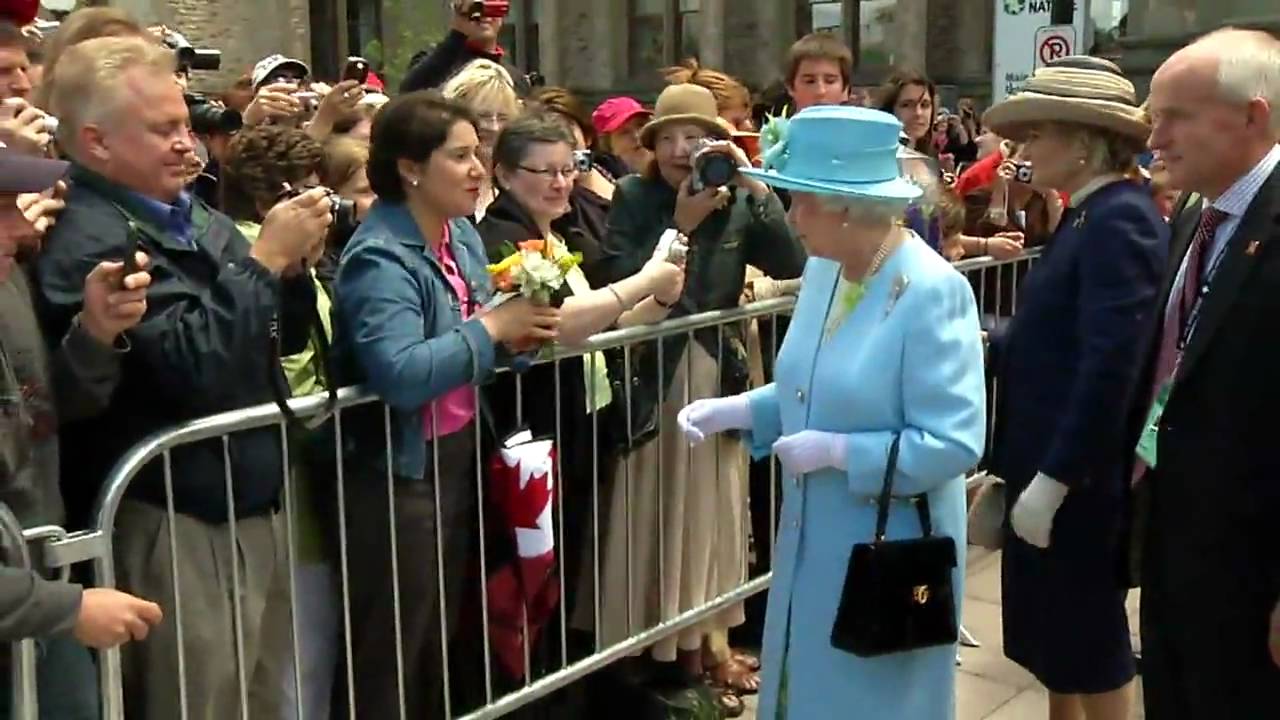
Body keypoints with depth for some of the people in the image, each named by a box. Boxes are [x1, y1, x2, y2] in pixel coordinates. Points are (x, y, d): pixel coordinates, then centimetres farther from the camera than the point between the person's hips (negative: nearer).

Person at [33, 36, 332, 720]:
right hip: (176, 526, -8)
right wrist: (265, 258, -18)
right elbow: (197, 366, -26)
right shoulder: (88, 243, -17)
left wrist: (291, 263, -5)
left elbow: (285, 337, 14)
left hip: (255, 505, 8)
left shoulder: (194, 216, 9)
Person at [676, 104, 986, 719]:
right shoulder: (824, 269, 2)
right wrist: (735, 411, -1)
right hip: (813, 542, 7)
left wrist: (835, 452, -22)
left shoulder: (934, 292, -22)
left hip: (890, 549, -7)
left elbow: (953, 445, -25)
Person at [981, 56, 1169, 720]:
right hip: (1050, 467, 9)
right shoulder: (1090, 216, 10)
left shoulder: (1119, 220, -19)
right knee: (1055, 641, 19)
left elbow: (1111, 367, -25)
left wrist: (1052, 481, -23)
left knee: (1089, 649, 6)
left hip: (1077, 479, -9)